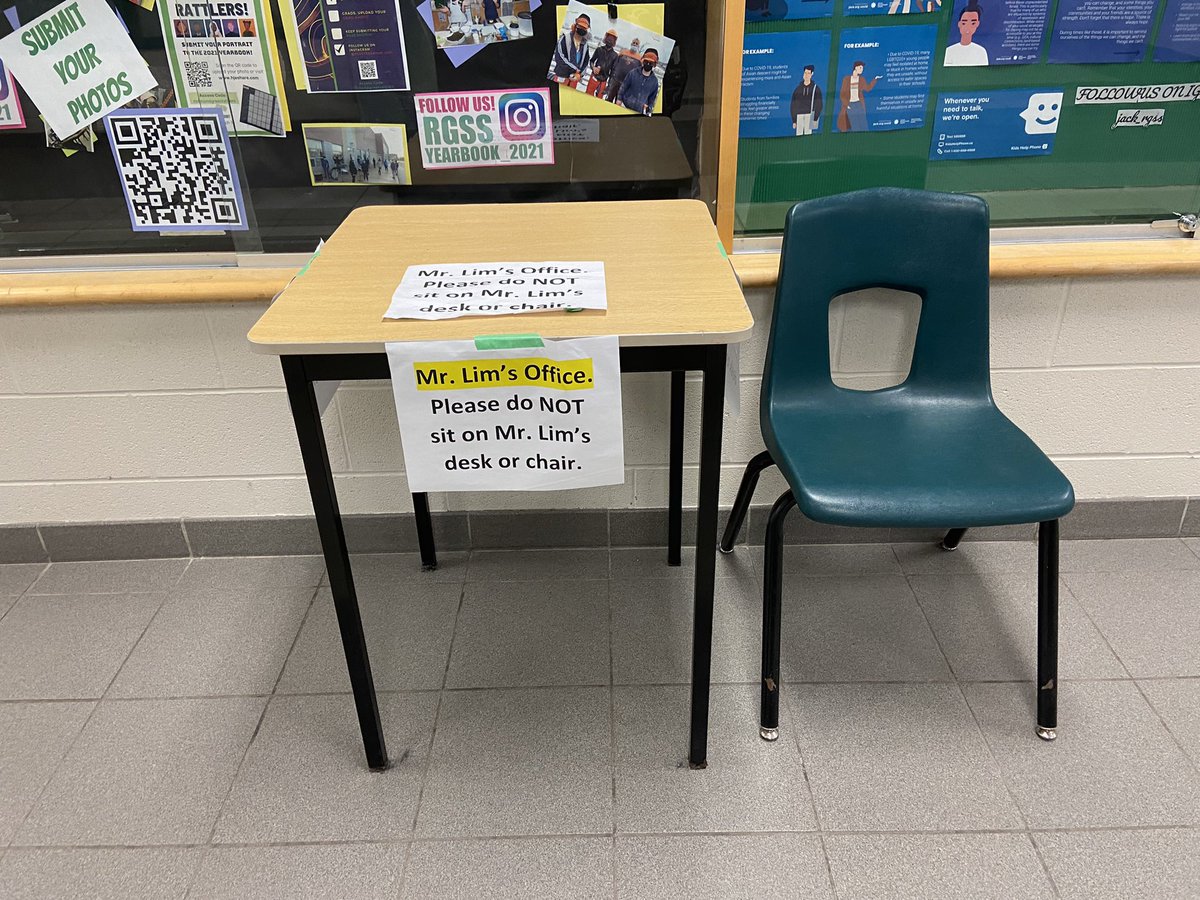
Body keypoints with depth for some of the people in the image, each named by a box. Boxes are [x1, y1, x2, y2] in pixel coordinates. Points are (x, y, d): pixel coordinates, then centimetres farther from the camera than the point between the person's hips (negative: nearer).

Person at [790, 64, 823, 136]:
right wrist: (794, 121, 6)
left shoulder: (815, 88, 6)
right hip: (799, 116, 2)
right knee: (799, 135, -4)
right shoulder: (798, 89, 12)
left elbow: (818, 105, 3)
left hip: (810, 116, -2)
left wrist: (815, 118, -7)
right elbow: (793, 106, 12)